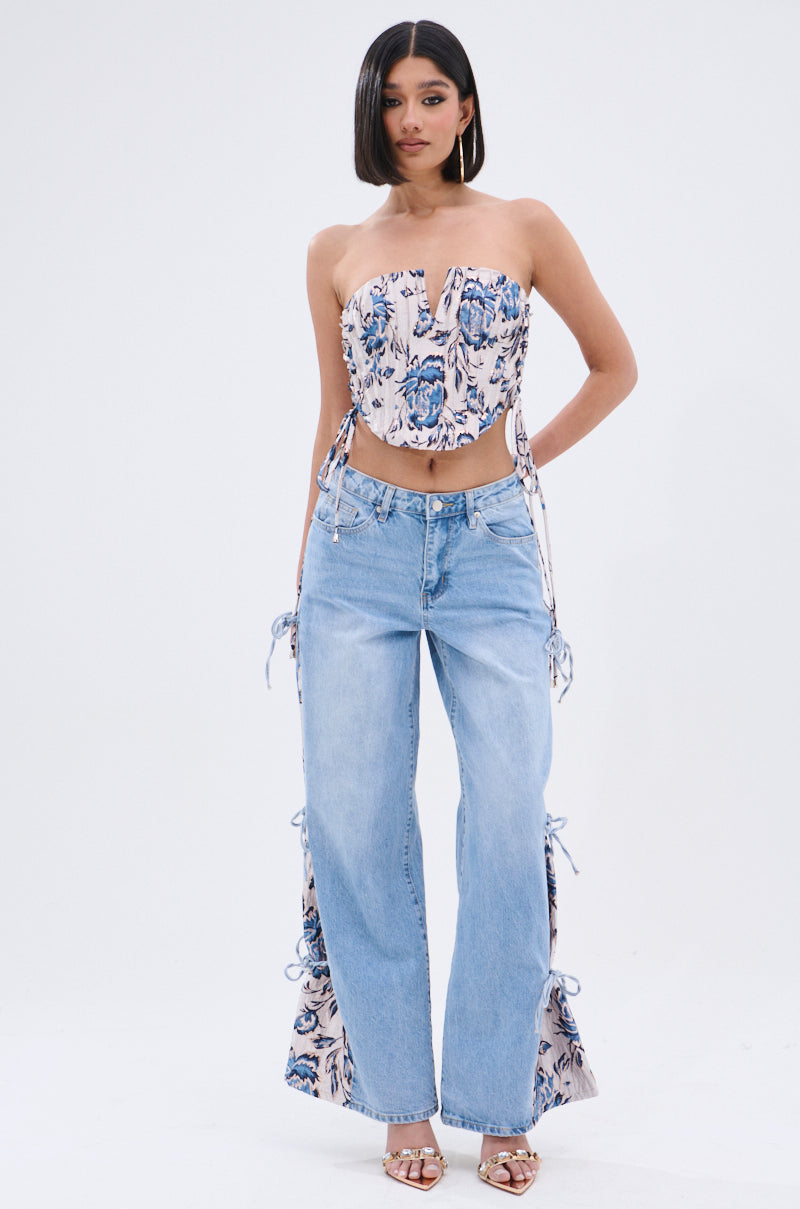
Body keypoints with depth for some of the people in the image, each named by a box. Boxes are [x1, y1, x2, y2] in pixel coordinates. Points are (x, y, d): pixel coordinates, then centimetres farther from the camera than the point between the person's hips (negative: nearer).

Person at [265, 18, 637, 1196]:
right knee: (355, 820, -3)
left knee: (510, 822, -6)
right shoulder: (336, 252, 9)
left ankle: (501, 1104, 8)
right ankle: (401, 1100, 11)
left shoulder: (524, 226, 5)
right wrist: (305, 566, 11)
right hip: (362, 541, 1)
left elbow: (615, 364, 12)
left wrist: (528, 459, 5)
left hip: (492, 544, -1)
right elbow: (334, 413, 13)